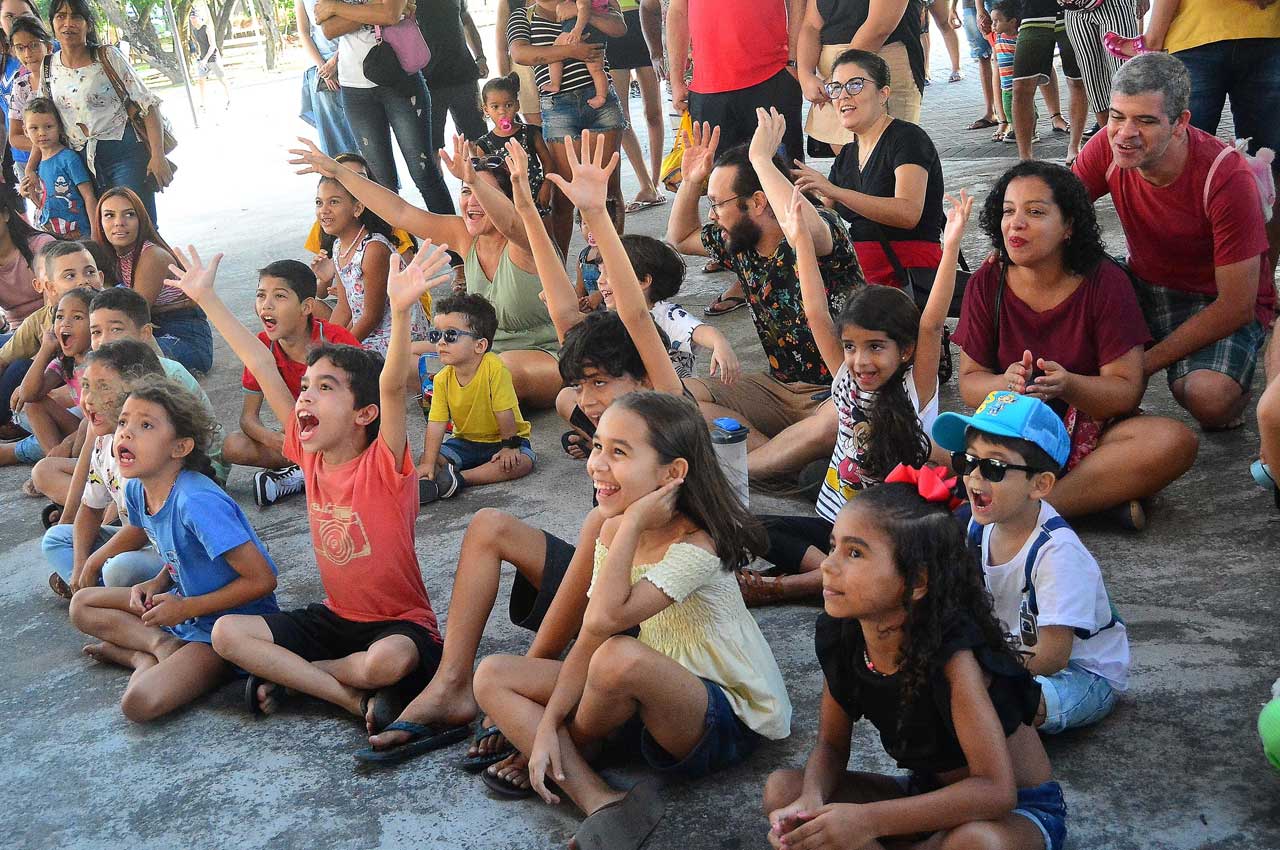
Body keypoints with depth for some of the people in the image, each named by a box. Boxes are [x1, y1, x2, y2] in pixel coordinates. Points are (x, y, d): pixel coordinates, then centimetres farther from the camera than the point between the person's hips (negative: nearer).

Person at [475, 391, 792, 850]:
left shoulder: (697, 547, -24)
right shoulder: (613, 533, 1)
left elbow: (604, 620, -37)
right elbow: (590, 639, -1)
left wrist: (633, 522, -30)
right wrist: (547, 724, -10)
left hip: (731, 722, -8)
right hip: (660, 701, 8)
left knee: (621, 656, -39)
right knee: (493, 675, 0)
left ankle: (550, 756, -4)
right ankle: (600, 801, -20)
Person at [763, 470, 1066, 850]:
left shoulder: (952, 653, -30)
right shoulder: (839, 637, -12)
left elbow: (995, 789, -33)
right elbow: (831, 747, -2)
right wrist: (811, 800, -26)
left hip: (1017, 809, -6)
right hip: (928, 793, 6)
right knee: (782, 789, -11)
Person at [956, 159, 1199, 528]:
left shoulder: (1105, 283, -6)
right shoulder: (986, 283, 0)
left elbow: (1128, 391, -10)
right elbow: (969, 382, -1)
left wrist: (1067, 384, -30)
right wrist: (1008, 383, -25)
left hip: (1092, 430, 0)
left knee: (1175, 441, -31)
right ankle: (1104, 493, -27)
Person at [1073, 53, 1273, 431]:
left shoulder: (1227, 177, -27)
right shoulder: (1109, 148, -14)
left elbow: (1237, 305, -24)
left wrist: (1144, 364, -27)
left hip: (1217, 305, -5)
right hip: (1145, 286, 5)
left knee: (1208, 399, -35)